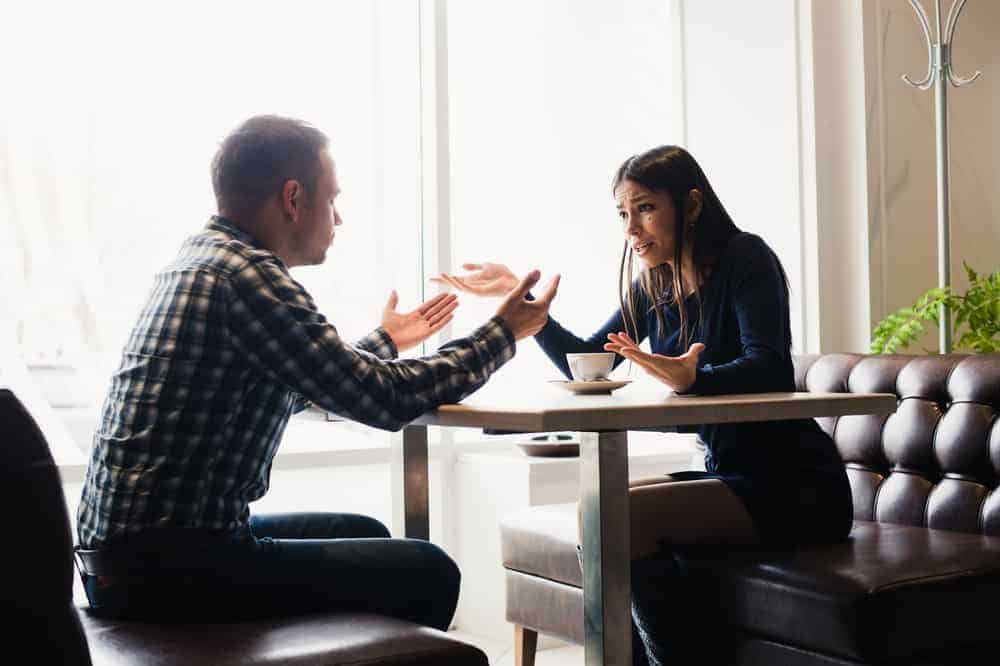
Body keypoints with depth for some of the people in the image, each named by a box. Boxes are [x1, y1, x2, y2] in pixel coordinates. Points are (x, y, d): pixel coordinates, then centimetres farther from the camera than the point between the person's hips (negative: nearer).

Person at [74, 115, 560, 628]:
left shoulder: (201, 257, 12)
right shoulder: (247, 274, -18)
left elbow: (298, 387, 27)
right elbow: (387, 399, -17)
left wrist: (385, 340, 40)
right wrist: (502, 334, -3)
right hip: (166, 568, -10)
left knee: (364, 535, 24)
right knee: (426, 574, -5)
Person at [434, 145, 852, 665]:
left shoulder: (743, 258, -11)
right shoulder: (654, 286, 10)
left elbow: (768, 368, -25)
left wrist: (693, 377, -44)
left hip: (796, 486, -8)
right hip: (729, 472, 8)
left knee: (625, 515, -23)